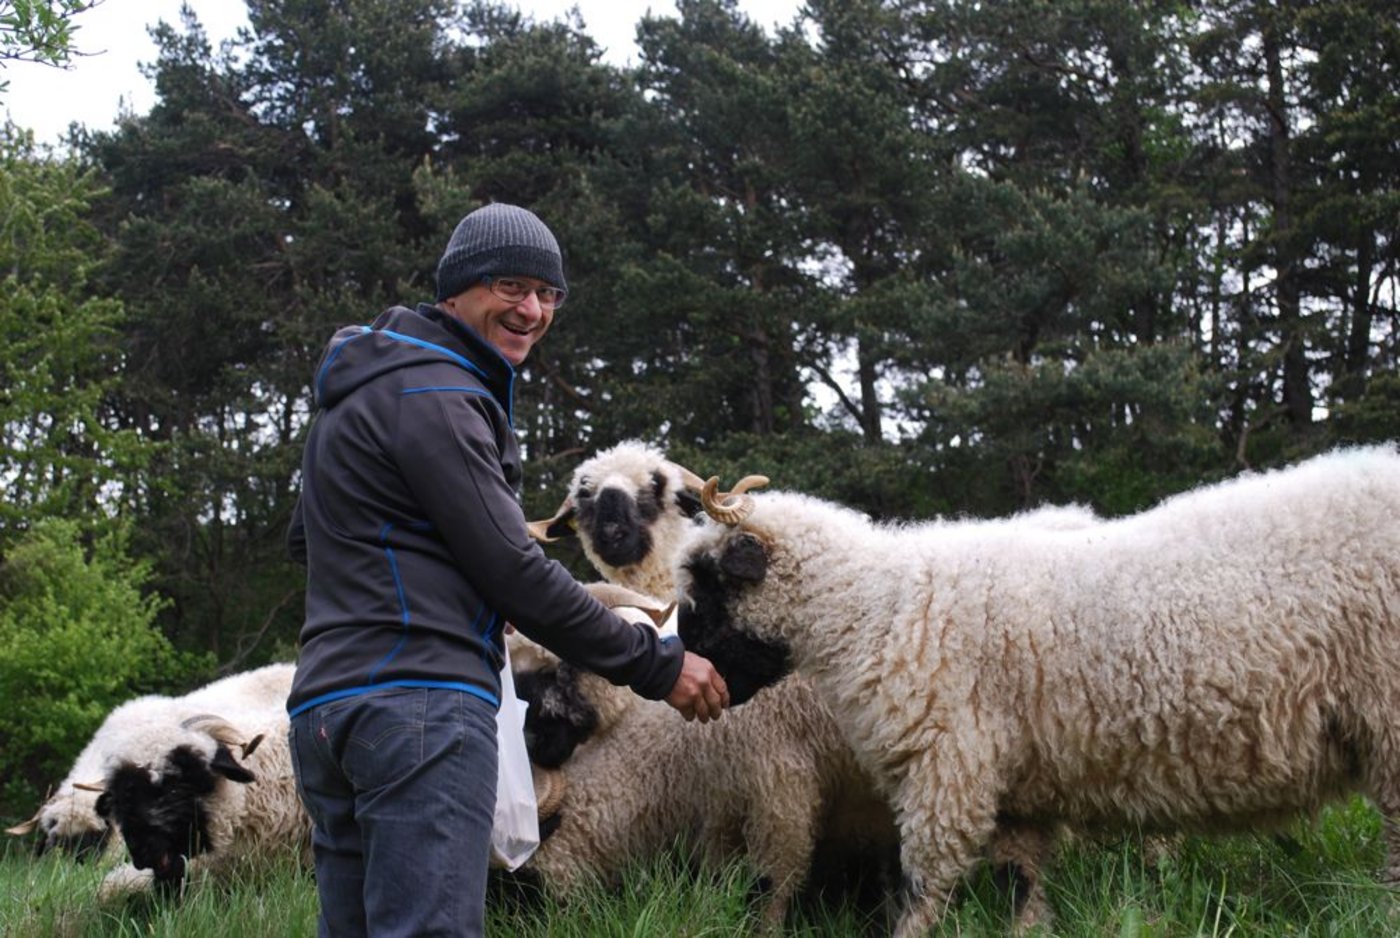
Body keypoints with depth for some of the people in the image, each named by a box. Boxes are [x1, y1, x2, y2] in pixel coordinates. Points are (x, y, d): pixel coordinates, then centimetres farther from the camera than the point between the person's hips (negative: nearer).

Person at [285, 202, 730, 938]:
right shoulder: (433, 394, -8)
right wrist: (657, 664, -6)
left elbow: (304, 539, 32)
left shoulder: (367, 387, 24)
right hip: (420, 702, -10)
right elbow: (515, 573, -12)